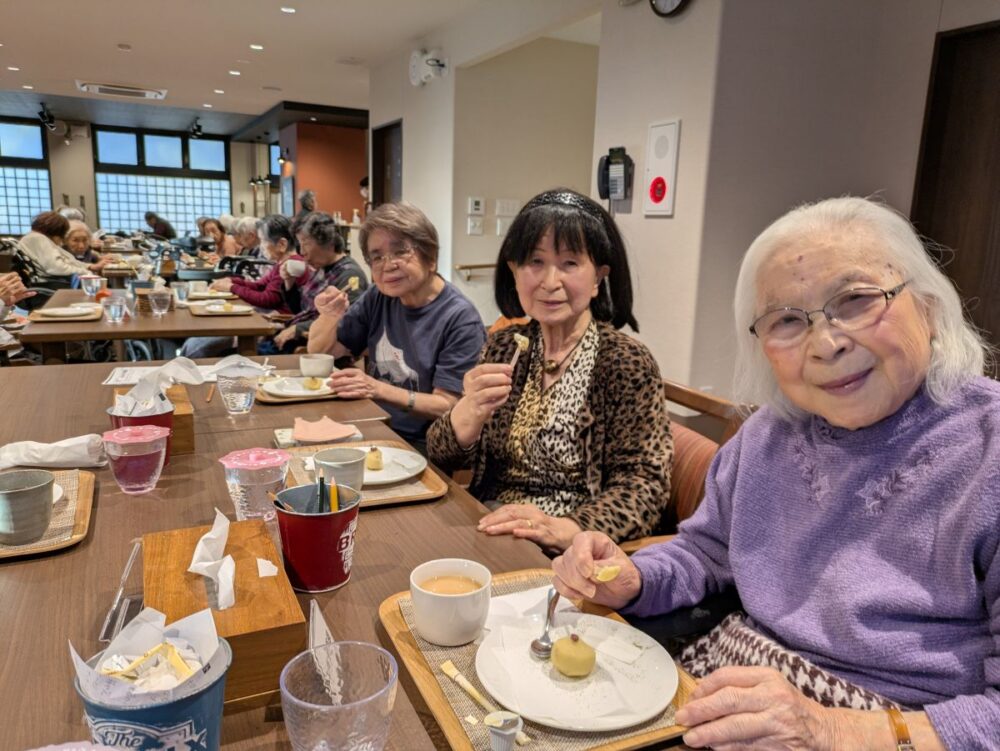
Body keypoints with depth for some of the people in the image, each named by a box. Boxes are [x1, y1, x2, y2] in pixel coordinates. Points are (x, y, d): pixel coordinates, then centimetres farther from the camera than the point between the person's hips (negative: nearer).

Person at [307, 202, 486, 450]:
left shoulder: (460, 318, -16)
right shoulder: (379, 298, 4)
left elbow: (448, 407, -16)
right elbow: (319, 352, 10)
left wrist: (379, 390, -25)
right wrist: (329, 317, -10)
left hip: (421, 445, -5)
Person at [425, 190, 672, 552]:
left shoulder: (627, 363, -9)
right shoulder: (504, 346, 4)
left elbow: (644, 486, -12)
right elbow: (442, 458, 5)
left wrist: (565, 529, -28)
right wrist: (469, 411, -17)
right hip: (488, 527, 5)